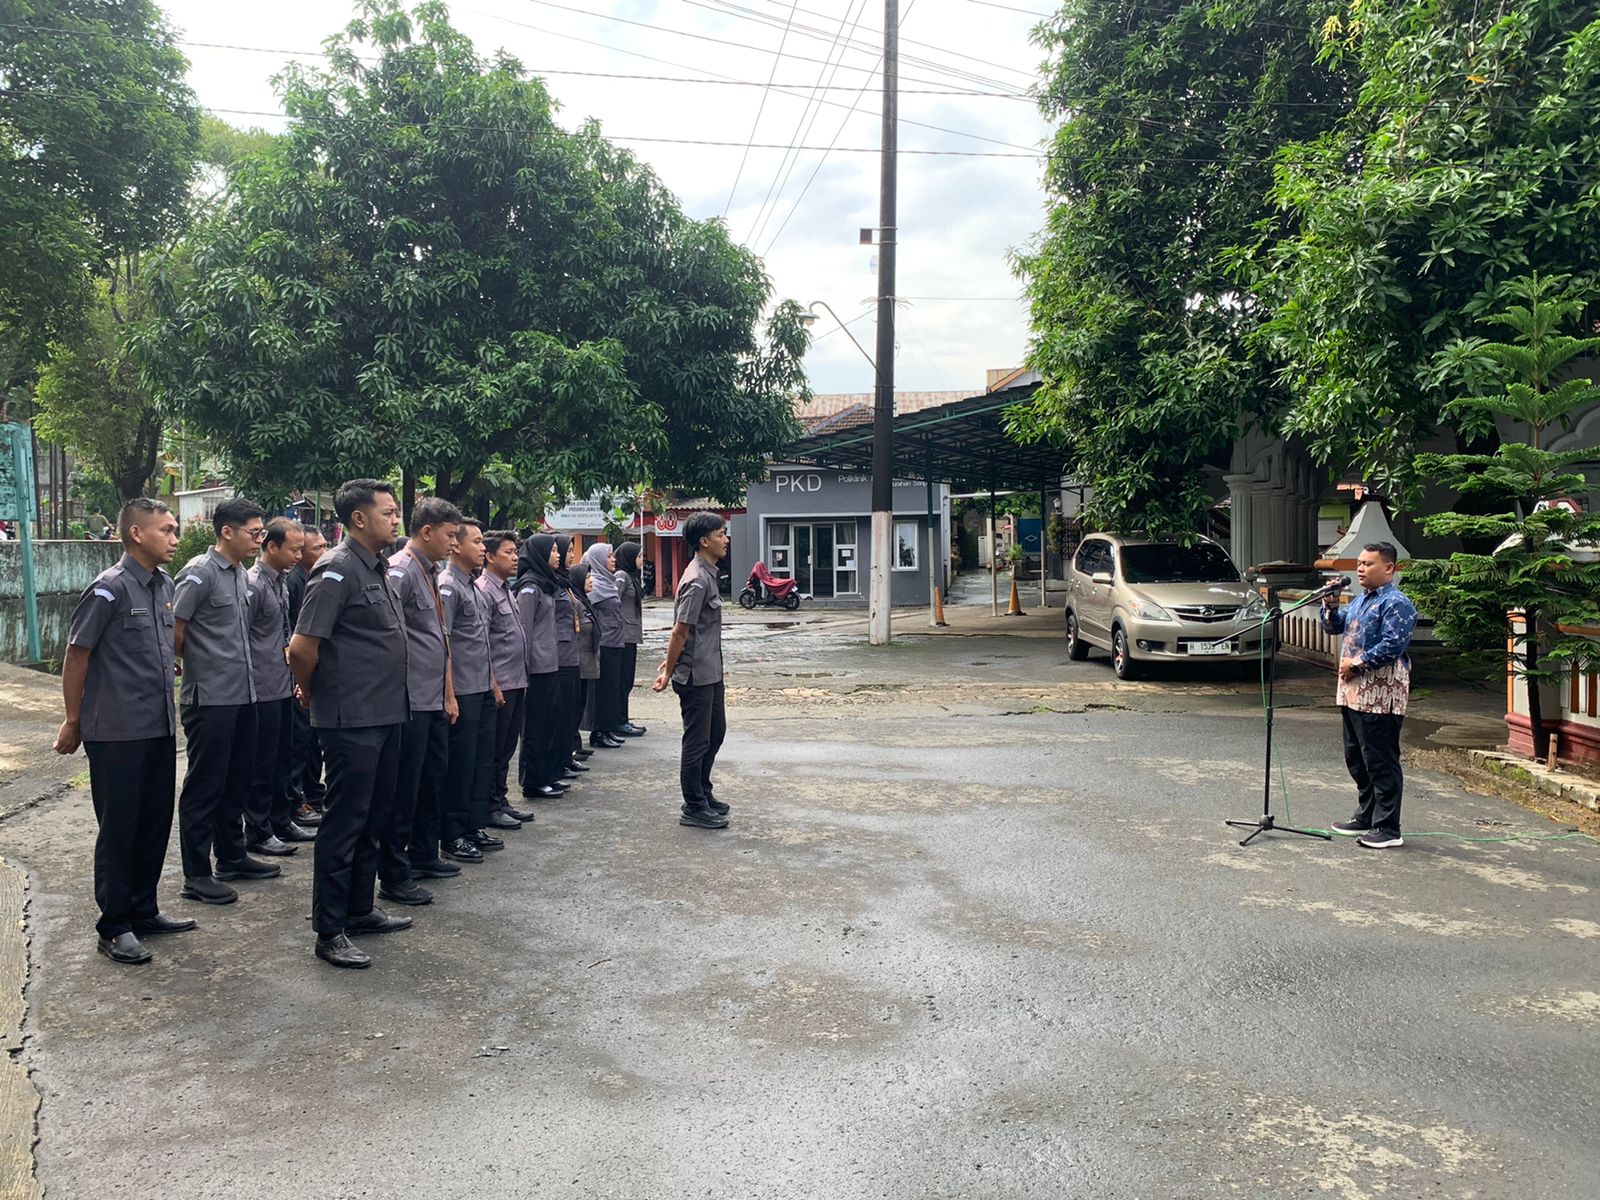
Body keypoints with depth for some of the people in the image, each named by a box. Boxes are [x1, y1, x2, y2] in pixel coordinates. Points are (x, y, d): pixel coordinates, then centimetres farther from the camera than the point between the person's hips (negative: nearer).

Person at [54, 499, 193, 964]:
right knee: (119, 830, 3)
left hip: (160, 729, 7)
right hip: (117, 733, -7)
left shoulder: (165, 585, 8)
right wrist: (73, 722, -3)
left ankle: (143, 910, 28)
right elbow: (77, 656, -8)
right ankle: (114, 927, 14)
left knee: (156, 824, 14)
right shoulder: (109, 588, -13)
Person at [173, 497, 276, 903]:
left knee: (238, 780, 17)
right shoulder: (199, 572, -13)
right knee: (204, 786, 0)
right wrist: (196, 666, -1)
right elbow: (175, 630, -14)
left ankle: (232, 857, 30)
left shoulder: (240, 573, 12)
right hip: (210, 698, -8)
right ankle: (197, 875, 8)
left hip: (242, 694, 8)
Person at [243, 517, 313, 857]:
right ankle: (258, 832, 10)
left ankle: (281, 821, 27)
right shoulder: (253, 584, -15)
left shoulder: (280, 582, 11)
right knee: (263, 765, 0)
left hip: (283, 686, 9)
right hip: (263, 689, -9)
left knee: (282, 760, 16)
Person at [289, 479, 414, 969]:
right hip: (352, 720, -9)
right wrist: (311, 695, -4)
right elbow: (302, 648, -20)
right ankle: (329, 932, 9)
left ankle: (359, 909, 31)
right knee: (344, 822, -1)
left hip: (385, 715, 9)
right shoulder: (338, 570, -15)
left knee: (373, 818, 17)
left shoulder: (376, 570, 13)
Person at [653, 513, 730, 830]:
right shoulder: (698, 581, -21)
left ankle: (703, 793, 32)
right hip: (696, 676, -10)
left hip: (710, 673, 10)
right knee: (697, 741, 1)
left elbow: (680, 629, 14)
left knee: (716, 732, 19)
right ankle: (694, 808, 12)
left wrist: (670, 663, 15)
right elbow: (681, 630, -19)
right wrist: (668, 673, -13)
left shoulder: (707, 575, 11)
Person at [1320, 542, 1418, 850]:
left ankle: (1388, 829, 1)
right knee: (1357, 759, 17)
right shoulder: (1361, 600, 18)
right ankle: (1366, 817, 29)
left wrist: (1357, 663, -16)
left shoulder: (1396, 604, -13)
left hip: (1380, 694, -10)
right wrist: (1330, 607, 6)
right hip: (1354, 691, 10)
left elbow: (1392, 645, -23)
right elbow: (1335, 627, 25)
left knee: (1381, 762, -5)